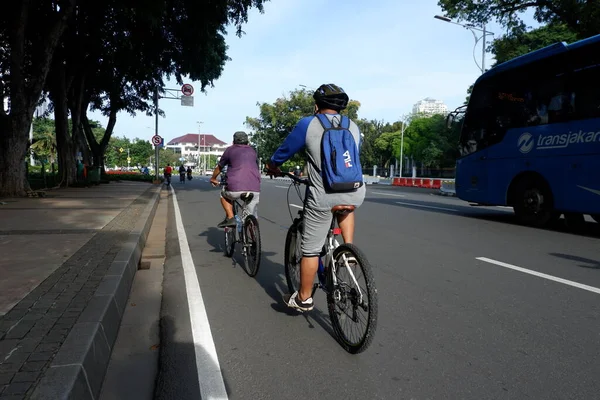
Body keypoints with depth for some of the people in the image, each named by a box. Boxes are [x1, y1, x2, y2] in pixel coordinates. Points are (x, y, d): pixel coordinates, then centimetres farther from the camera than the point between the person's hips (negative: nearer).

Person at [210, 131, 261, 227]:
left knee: (224, 194, 28)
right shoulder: (252, 151, 22)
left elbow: (219, 167, 23)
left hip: (236, 188, -2)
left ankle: (230, 218, 11)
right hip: (255, 189, 3)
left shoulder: (230, 150, 13)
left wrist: (213, 179, 42)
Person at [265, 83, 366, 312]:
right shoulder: (353, 127, 13)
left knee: (311, 249, 10)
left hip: (324, 197, -3)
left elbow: (285, 150, 13)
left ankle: (304, 299, 24)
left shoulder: (308, 124, 1)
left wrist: (273, 166, 33)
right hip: (356, 194, 4)